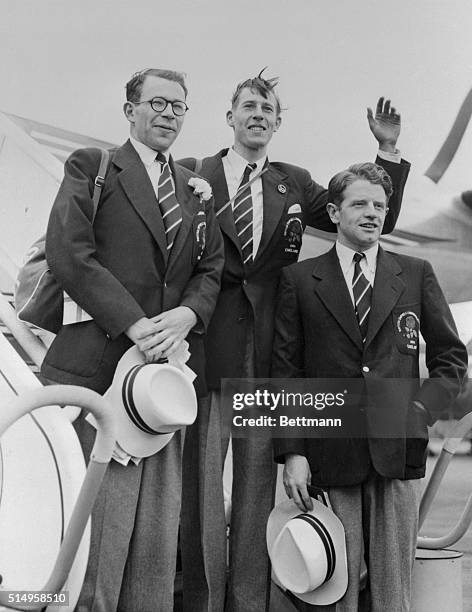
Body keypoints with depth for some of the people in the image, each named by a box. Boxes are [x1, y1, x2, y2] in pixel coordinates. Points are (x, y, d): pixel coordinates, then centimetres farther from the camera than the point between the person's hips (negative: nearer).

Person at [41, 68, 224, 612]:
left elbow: (210, 270, 14)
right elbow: (68, 252, -9)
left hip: (168, 364, 5)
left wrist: (186, 314, -8)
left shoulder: (196, 189, 20)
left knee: (159, 523, 7)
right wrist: (134, 324, -16)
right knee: (98, 520, -3)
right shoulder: (91, 167, 4)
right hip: (99, 363, -5)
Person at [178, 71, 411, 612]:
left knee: (258, 480, 5)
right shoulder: (191, 174, 9)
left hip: (268, 350, 2)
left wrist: (388, 151, 7)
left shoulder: (296, 184, 17)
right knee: (200, 476, 0)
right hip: (207, 342, -2)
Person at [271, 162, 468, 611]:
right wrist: (291, 452, -5)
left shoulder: (417, 275, 10)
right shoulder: (299, 279, 5)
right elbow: (284, 372, 2)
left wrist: (421, 410, -5)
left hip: (398, 451, 1)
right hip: (329, 453, -1)